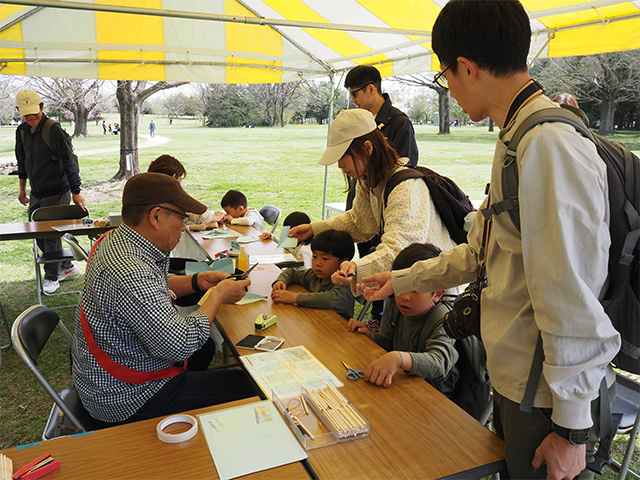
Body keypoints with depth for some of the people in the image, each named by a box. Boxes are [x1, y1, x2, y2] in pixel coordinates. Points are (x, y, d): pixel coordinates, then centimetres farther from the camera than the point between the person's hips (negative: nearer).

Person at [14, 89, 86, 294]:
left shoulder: (53, 129, -16)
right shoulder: (22, 131, 6)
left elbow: (69, 160, -17)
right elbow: (22, 161, 19)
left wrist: (75, 192, -20)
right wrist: (22, 189, 22)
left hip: (56, 192, -8)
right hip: (36, 193, 8)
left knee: (51, 234, -3)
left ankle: (52, 277, 14)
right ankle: (67, 267, 28)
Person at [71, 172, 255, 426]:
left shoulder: (115, 239, -1)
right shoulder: (130, 274, -34)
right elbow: (179, 345, -33)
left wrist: (197, 281, 1)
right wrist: (218, 296, -19)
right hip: (124, 401, -10)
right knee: (246, 386, -8)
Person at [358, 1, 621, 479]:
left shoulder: (549, 146, -24)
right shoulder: (518, 139, 9)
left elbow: (574, 304, -25)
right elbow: (481, 252, 17)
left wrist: (571, 427, -17)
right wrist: (403, 279, 22)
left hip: (545, 400, -9)